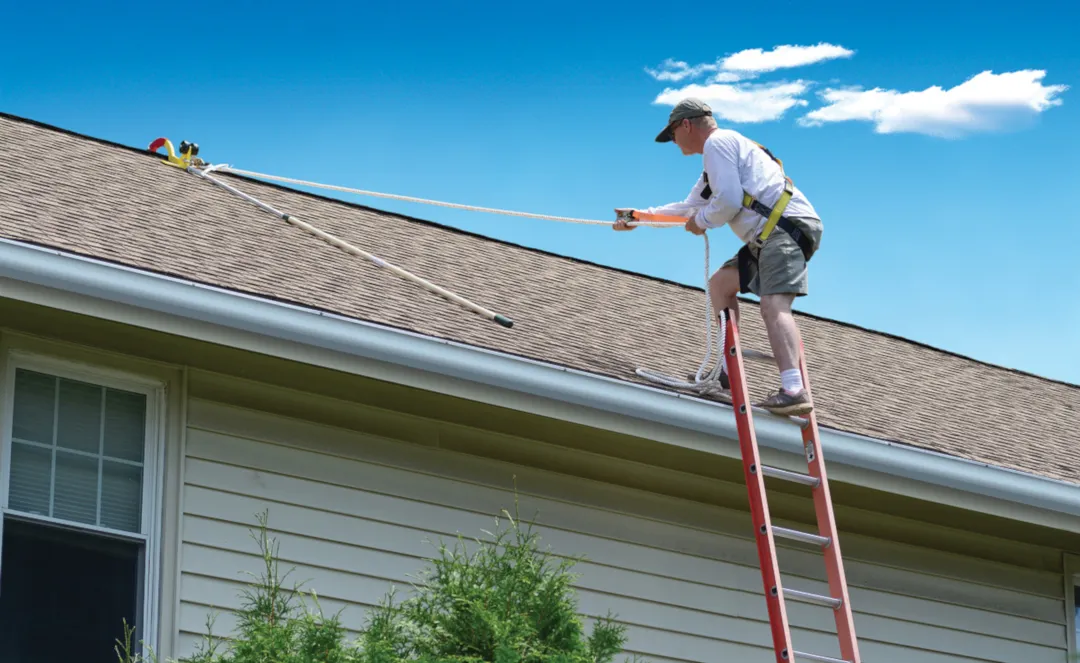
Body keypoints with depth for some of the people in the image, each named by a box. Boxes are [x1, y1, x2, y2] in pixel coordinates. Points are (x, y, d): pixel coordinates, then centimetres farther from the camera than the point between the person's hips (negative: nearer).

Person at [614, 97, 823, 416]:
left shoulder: (717, 142, -3)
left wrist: (702, 221, 4)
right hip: (770, 237, 11)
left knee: (774, 305, -25)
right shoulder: (722, 149, 31)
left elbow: (729, 201, -15)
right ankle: (730, 371, 12)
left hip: (788, 226, -11)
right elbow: (689, 207, 43)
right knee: (720, 283, 19)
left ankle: (793, 391, -41)